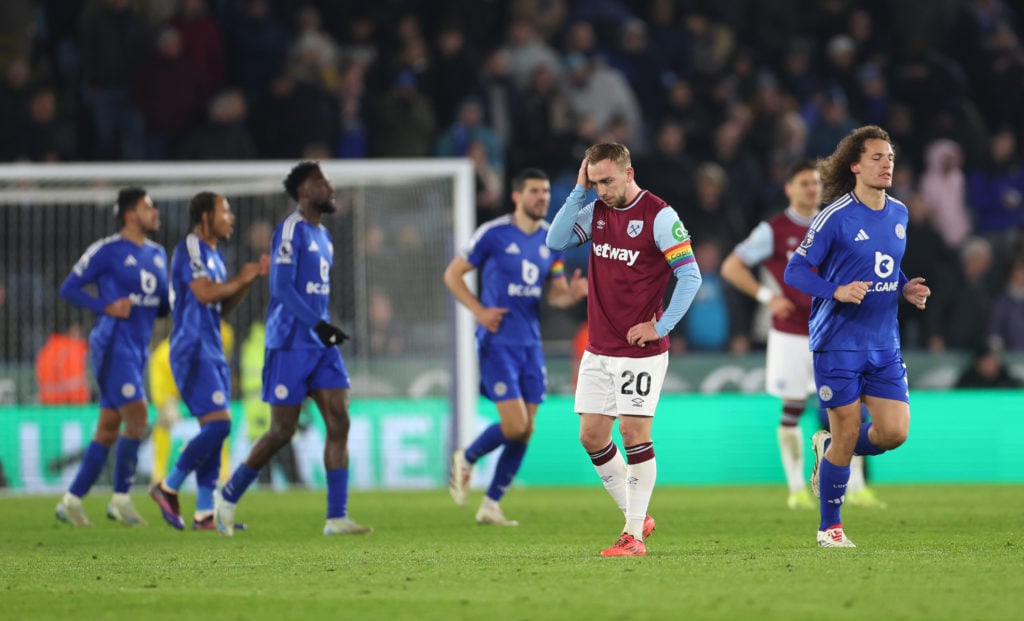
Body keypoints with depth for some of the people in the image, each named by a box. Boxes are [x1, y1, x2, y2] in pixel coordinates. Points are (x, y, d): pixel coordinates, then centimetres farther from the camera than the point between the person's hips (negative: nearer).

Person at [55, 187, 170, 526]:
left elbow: (162, 305, 22)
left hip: (138, 351, 8)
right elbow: (68, 288, -4)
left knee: (109, 428, 7)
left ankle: (72, 499, 13)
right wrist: (107, 306, -16)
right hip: (113, 345, -8)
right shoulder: (107, 250, -7)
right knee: (137, 416, -16)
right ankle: (120, 498, -6)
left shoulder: (157, 254, 15)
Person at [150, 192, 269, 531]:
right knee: (218, 423, -17)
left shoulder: (214, 254, 19)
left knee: (215, 431, 5)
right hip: (193, 351, -10)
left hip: (213, 353, 10)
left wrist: (251, 278, 11)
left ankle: (204, 513, 5)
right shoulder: (189, 249, -10)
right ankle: (168, 488, -4)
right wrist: (240, 279, -8)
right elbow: (204, 293, -21)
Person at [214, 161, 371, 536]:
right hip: (290, 346, -8)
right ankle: (228, 497, 15)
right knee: (281, 432, -4)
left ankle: (337, 517, -6)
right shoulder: (291, 230, -11)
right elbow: (282, 287, -19)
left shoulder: (322, 236, 17)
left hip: (321, 345, 8)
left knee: (339, 424, -4)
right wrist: (318, 324, -25)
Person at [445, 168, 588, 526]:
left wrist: (571, 294, -10)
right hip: (498, 341, -6)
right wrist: (479, 310, -14)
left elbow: (555, 294, 13)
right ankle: (466, 460, 13)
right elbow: (453, 274, -1)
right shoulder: (494, 234, -8)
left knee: (525, 431, 4)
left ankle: (491, 506, 16)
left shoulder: (552, 239, 9)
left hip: (531, 344, 6)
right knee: (514, 423, -15)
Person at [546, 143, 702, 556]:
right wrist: (578, 191, -6)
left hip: (640, 349, -7)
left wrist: (660, 327, -15)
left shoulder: (658, 216, -11)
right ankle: (635, 517, 19)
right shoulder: (595, 211, 8)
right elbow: (556, 241, -2)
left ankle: (635, 535, -2)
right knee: (592, 436, 5)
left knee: (634, 434, -7)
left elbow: (690, 276, -12)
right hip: (598, 349, 7)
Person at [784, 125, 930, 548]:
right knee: (847, 436, -2)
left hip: (884, 346, 6)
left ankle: (828, 449, 26)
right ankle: (830, 528, 15)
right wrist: (837, 291, -25)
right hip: (839, 345, -6)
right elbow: (795, 271, -10)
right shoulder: (835, 217, -11)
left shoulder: (899, 214, 9)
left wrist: (905, 288, 3)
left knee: (895, 431, -4)